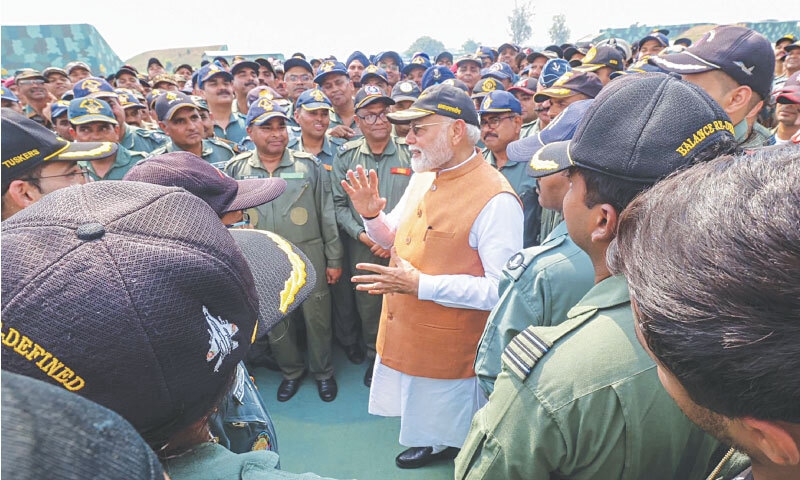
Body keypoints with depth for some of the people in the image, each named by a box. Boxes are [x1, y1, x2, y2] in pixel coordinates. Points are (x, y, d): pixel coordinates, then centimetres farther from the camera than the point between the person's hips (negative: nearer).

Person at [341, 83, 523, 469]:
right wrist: (371, 215, -6)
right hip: (402, 336, 8)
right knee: (423, 422, 28)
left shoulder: (495, 199, -23)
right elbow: (397, 238, 15)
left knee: (449, 433, 17)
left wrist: (421, 285, -28)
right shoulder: (422, 178, 3)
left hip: (449, 349, -7)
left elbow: (504, 289, -27)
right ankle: (432, 445, 53)